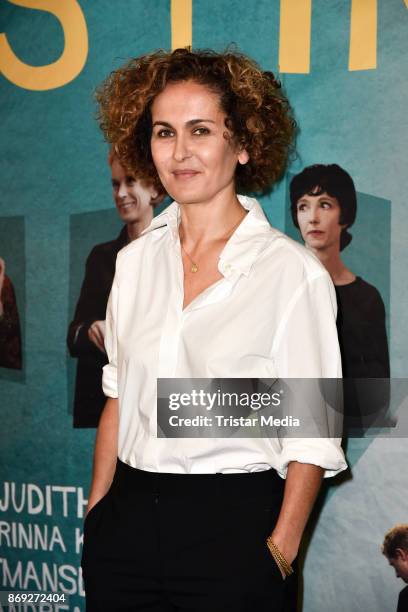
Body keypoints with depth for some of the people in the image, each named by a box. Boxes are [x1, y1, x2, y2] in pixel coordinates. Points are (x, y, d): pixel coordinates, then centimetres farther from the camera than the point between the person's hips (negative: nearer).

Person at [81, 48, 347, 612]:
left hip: (232, 527, -4)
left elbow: (311, 439, -8)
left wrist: (279, 554, -12)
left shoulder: (293, 270, -10)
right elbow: (119, 400, 12)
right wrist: (96, 515, 7)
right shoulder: (135, 260, 6)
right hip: (127, 520, 5)